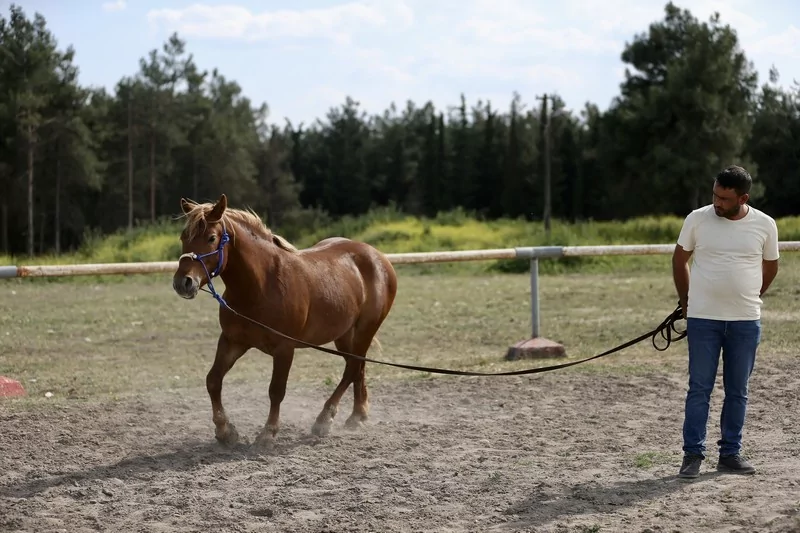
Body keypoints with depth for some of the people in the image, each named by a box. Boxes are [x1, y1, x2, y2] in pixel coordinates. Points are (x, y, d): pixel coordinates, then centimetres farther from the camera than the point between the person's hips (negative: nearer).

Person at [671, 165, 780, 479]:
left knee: (738, 391, 8)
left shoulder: (765, 225, -2)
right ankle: (693, 454, 4)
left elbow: (770, 268, 13)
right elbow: (679, 259, 8)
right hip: (703, 320, -1)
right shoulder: (697, 219, -4)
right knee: (699, 388, -2)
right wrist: (686, 301, 11)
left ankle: (730, 453, 17)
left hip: (746, 322, 1)